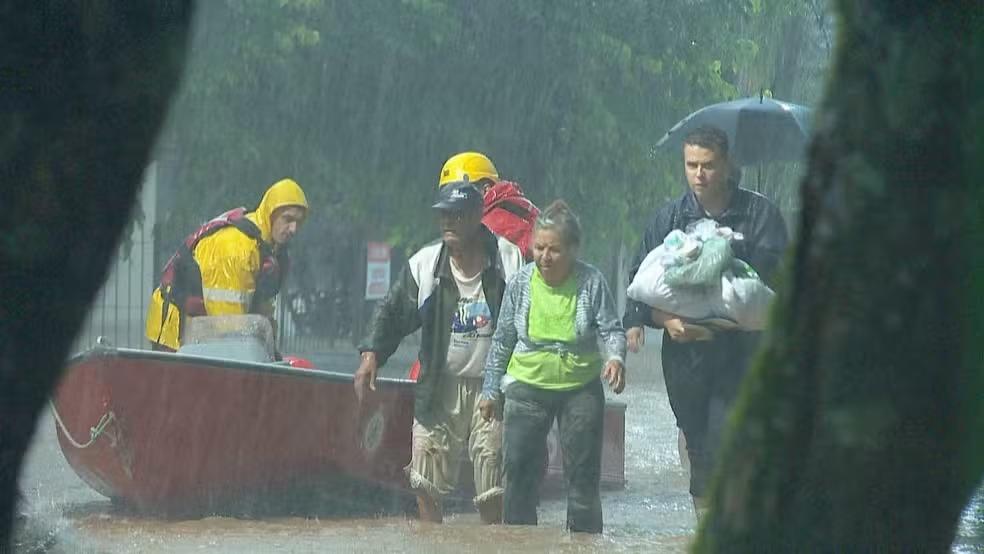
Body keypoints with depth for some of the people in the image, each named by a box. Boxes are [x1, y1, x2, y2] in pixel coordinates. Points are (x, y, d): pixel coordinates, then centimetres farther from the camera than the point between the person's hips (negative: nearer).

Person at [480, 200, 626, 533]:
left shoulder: (591, 282, -11)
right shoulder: (521, 283, -5)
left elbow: (611, 330, -6)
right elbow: (502, 341, 4)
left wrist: (615, 357, -29)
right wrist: (489, 390, 7)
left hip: (581, 388, -1)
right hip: (528, 386, 1)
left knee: (583, 477, 4)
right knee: (519, 473, 0)